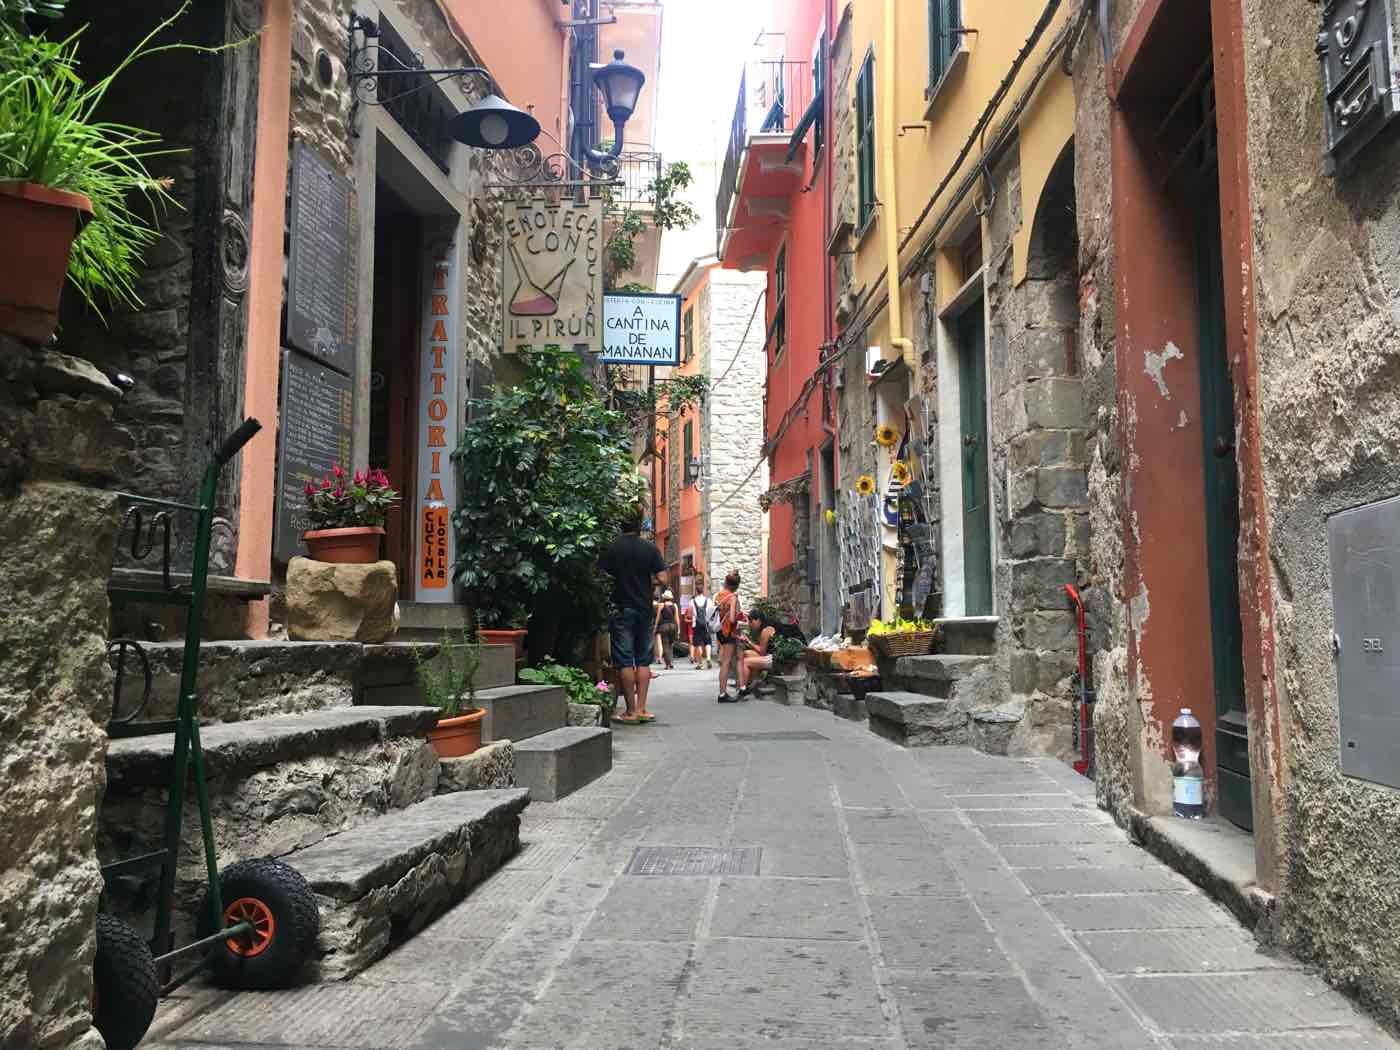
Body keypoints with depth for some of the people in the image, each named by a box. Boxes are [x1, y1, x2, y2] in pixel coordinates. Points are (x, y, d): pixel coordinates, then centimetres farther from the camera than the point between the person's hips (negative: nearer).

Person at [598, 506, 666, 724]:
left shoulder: (611, 549, -5)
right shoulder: (650, 549, -3)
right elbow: (662, 580, -5)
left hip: (620, 610, -2)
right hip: (644, 609, 2)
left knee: (625, 661, 2)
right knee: (643, 660, 10)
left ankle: (631, 711, 3)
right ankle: (641, 709, 8)